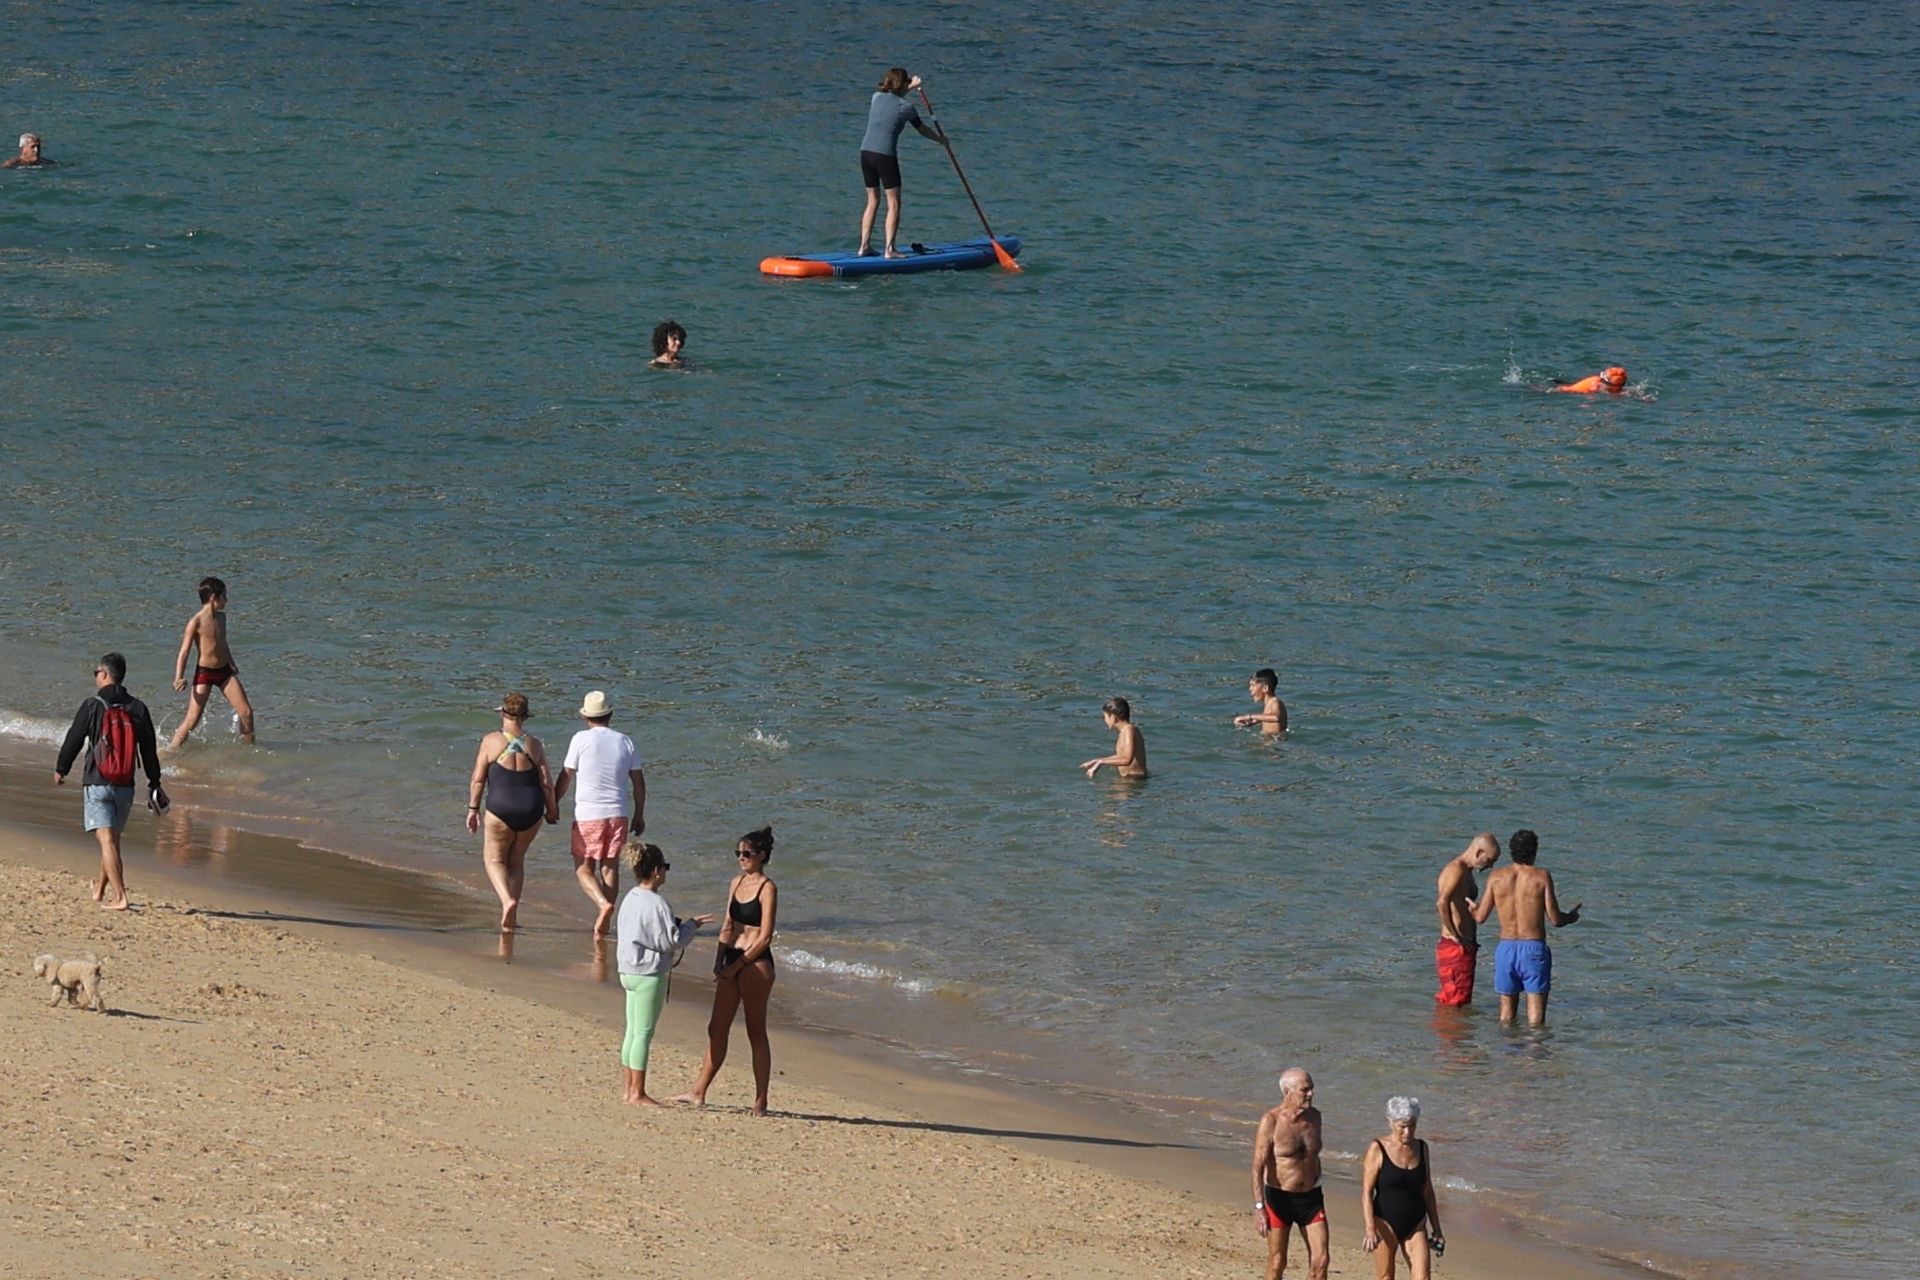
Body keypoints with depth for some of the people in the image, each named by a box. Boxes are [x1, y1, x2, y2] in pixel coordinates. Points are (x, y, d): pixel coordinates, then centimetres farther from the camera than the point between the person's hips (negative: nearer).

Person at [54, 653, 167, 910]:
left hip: (97, 784, -4)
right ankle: (101, 890, 36)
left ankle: (119, 897, -21)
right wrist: (154, 782, 17)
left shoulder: (92, 706, -7)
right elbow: (149, 750, 8)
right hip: (125, 787, 4)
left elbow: (73, 741, -1)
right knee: (112, 839, 19)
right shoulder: (138, 709, 4)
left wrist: (61, 770, 15)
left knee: (107, 839, -10)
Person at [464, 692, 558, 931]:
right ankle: (511, 918, 15)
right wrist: (552, 810, 16)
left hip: (501, 809, -3)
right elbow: (546, 783, 2)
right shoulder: (534, 745, 2)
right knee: (516, 860, 18)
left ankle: (507, 900, -15)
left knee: (494, 858, 12)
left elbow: (478, 779, -4)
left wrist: (473, 808, 5)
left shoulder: (491, 741, -5)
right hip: (531, 811, 3)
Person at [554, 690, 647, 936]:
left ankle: (603, 903, -23)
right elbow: (638, 782, 9)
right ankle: (603, 924, 11)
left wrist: (552, 805, 10)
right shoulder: (625, 742, 4)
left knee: (583, 868, 4)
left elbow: (566, 777, -3)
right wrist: (639, 815, 19)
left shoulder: (581, 739, -7)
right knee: (610, 867, 12)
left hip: (588, 814, -4)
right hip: (618, 814, 4)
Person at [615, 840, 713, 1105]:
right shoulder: (657, 904, -18)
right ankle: (638, 1093, 1)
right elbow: (673, 941, -17)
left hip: (629, 971, 9)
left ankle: (630, 1089, 19)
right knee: (643, 1033, -3)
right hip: (650, 974, -9)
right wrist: (691, 925, 1)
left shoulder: (630, 899, 8)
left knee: (633, 1031, 14)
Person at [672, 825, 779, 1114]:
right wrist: (719, 962, 4)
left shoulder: (767, 889, -11)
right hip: (732, 961, 7)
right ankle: (699, 1091, 17)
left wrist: (736, 966, -13)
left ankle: (761, 1100, 7)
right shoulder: (736, 883, 10)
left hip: (755, 963, -7)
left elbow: (764, 938, -14)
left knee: (756, 1032, 0)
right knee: (716, 1028, 10)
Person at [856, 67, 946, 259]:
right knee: (894, 204, 1)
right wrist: (941, 139, 30)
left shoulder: (877, 97, 9)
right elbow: (923, 130, 13)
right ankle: (890, 249, -6)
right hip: (885, 155, -6)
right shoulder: (905, 107, -4)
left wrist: (910, 88, 42)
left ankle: (864, 245, 15)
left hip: (866, 152, 6)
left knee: (872, 201, 16)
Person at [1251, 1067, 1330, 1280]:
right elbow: (1258, 1168, -16)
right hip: (1280, 1198, -5)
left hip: (1310, 1198, 5)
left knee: (1320, 1260, -2)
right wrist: (1259, 1207, -23)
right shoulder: (1271, 1122, -15)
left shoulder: (1314, 1116, 3)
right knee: (1277, 1263, 4)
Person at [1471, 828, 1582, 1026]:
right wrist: (1571, 917, 15)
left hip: (1506, 948, 3)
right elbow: (1555, 919, -7)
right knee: (1536, 1014, 1)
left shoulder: (1496, 877, 1)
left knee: (1506, 1012, 12)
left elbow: (1480, 917, 5)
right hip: (1534, 948, -3)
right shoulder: (1541, 876, -6)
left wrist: (1472, 908, 28)